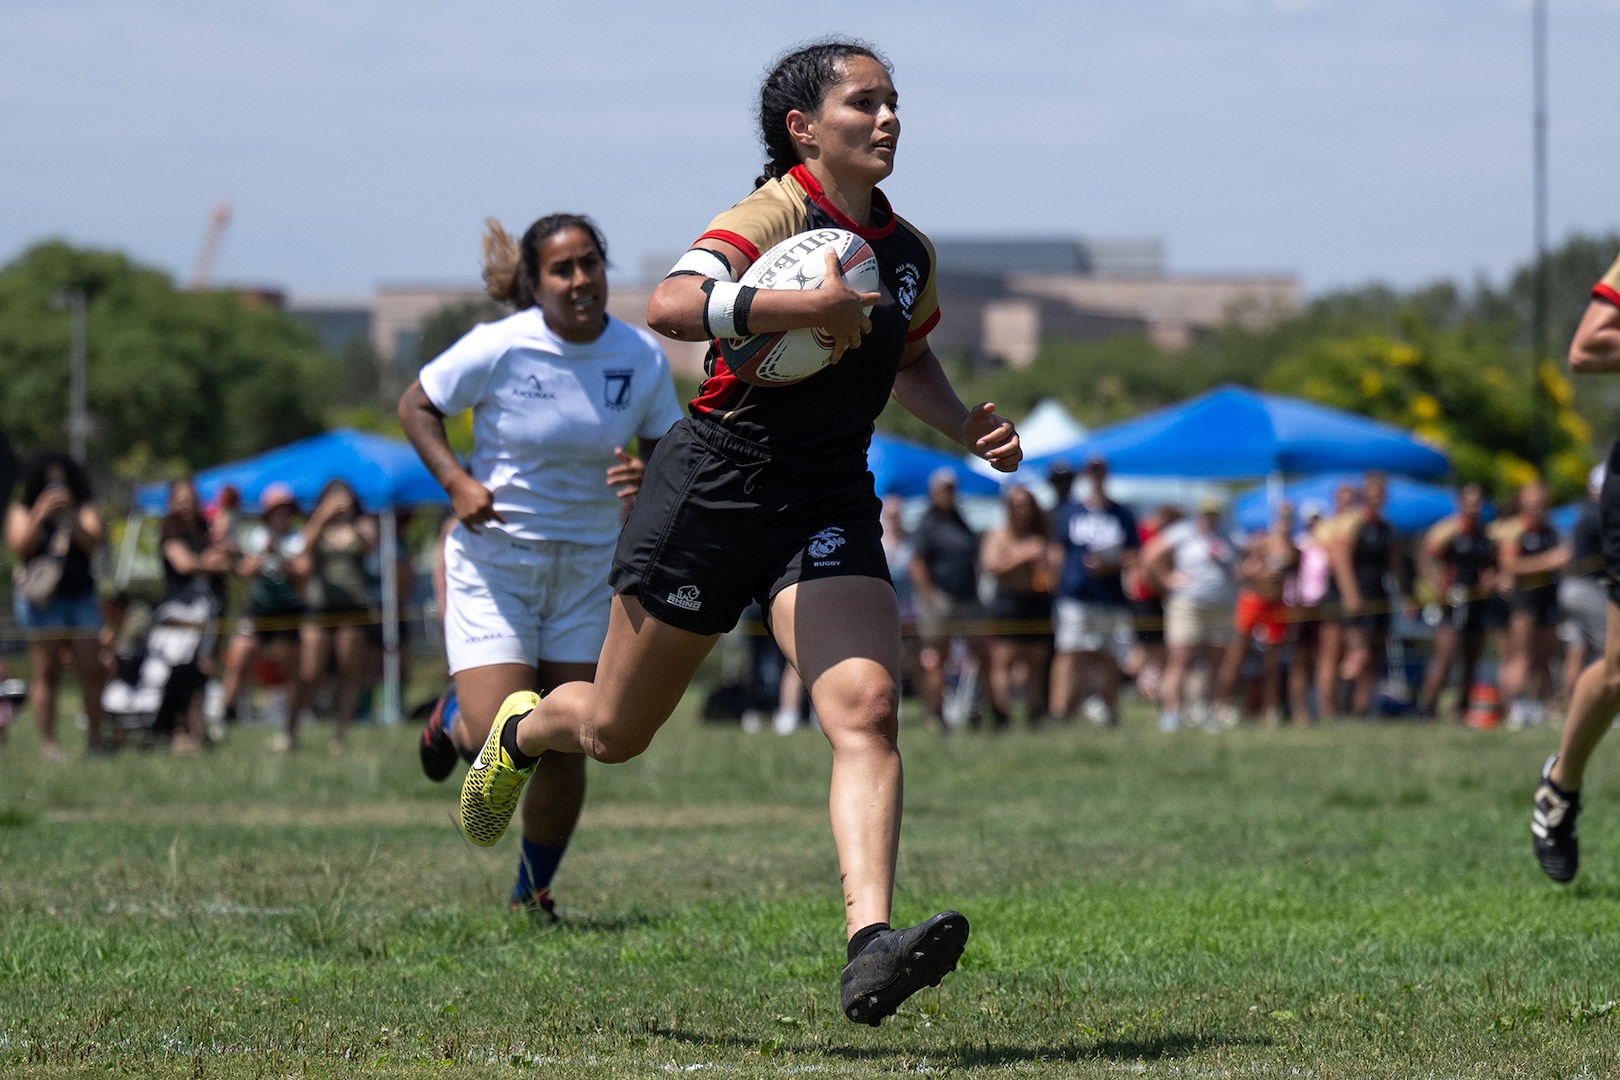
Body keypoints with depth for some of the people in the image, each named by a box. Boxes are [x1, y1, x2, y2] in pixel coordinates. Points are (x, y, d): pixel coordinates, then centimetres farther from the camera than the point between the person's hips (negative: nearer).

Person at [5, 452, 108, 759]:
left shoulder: (84, 507, 10)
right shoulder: (22, 510, 7)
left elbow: (92, 544, -3)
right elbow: (18, 547, -6)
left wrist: (71, 516, -16)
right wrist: (39, 517, -17)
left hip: (81, 595, 2)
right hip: (42, 600, -2)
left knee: (92, 671, -4)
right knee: (45, 673, -5)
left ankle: (96, 739, 2)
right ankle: (48, 743, -3)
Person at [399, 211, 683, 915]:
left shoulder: (642, 356, -6)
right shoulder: (498, 348, -16)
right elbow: (415, 405, -3)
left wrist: (648, 479, -19)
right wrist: (455, 481, -18)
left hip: (586, 567, 3)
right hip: (494, 558, -3)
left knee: (564, 749, 1)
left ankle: (532, 894, 23)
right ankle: (455, 720, 26)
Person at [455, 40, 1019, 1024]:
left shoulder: (910, 254, 9)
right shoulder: (776, 215, -14)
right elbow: (673, 306, -31)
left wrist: (968, 426, 12)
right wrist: (814, 306, -35)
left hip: (830, 504, 5)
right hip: (715, 487, -5)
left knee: (867, 707, -21)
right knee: (614, 732, 11)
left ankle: (869, 944, -33)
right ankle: (521, 730, 48)